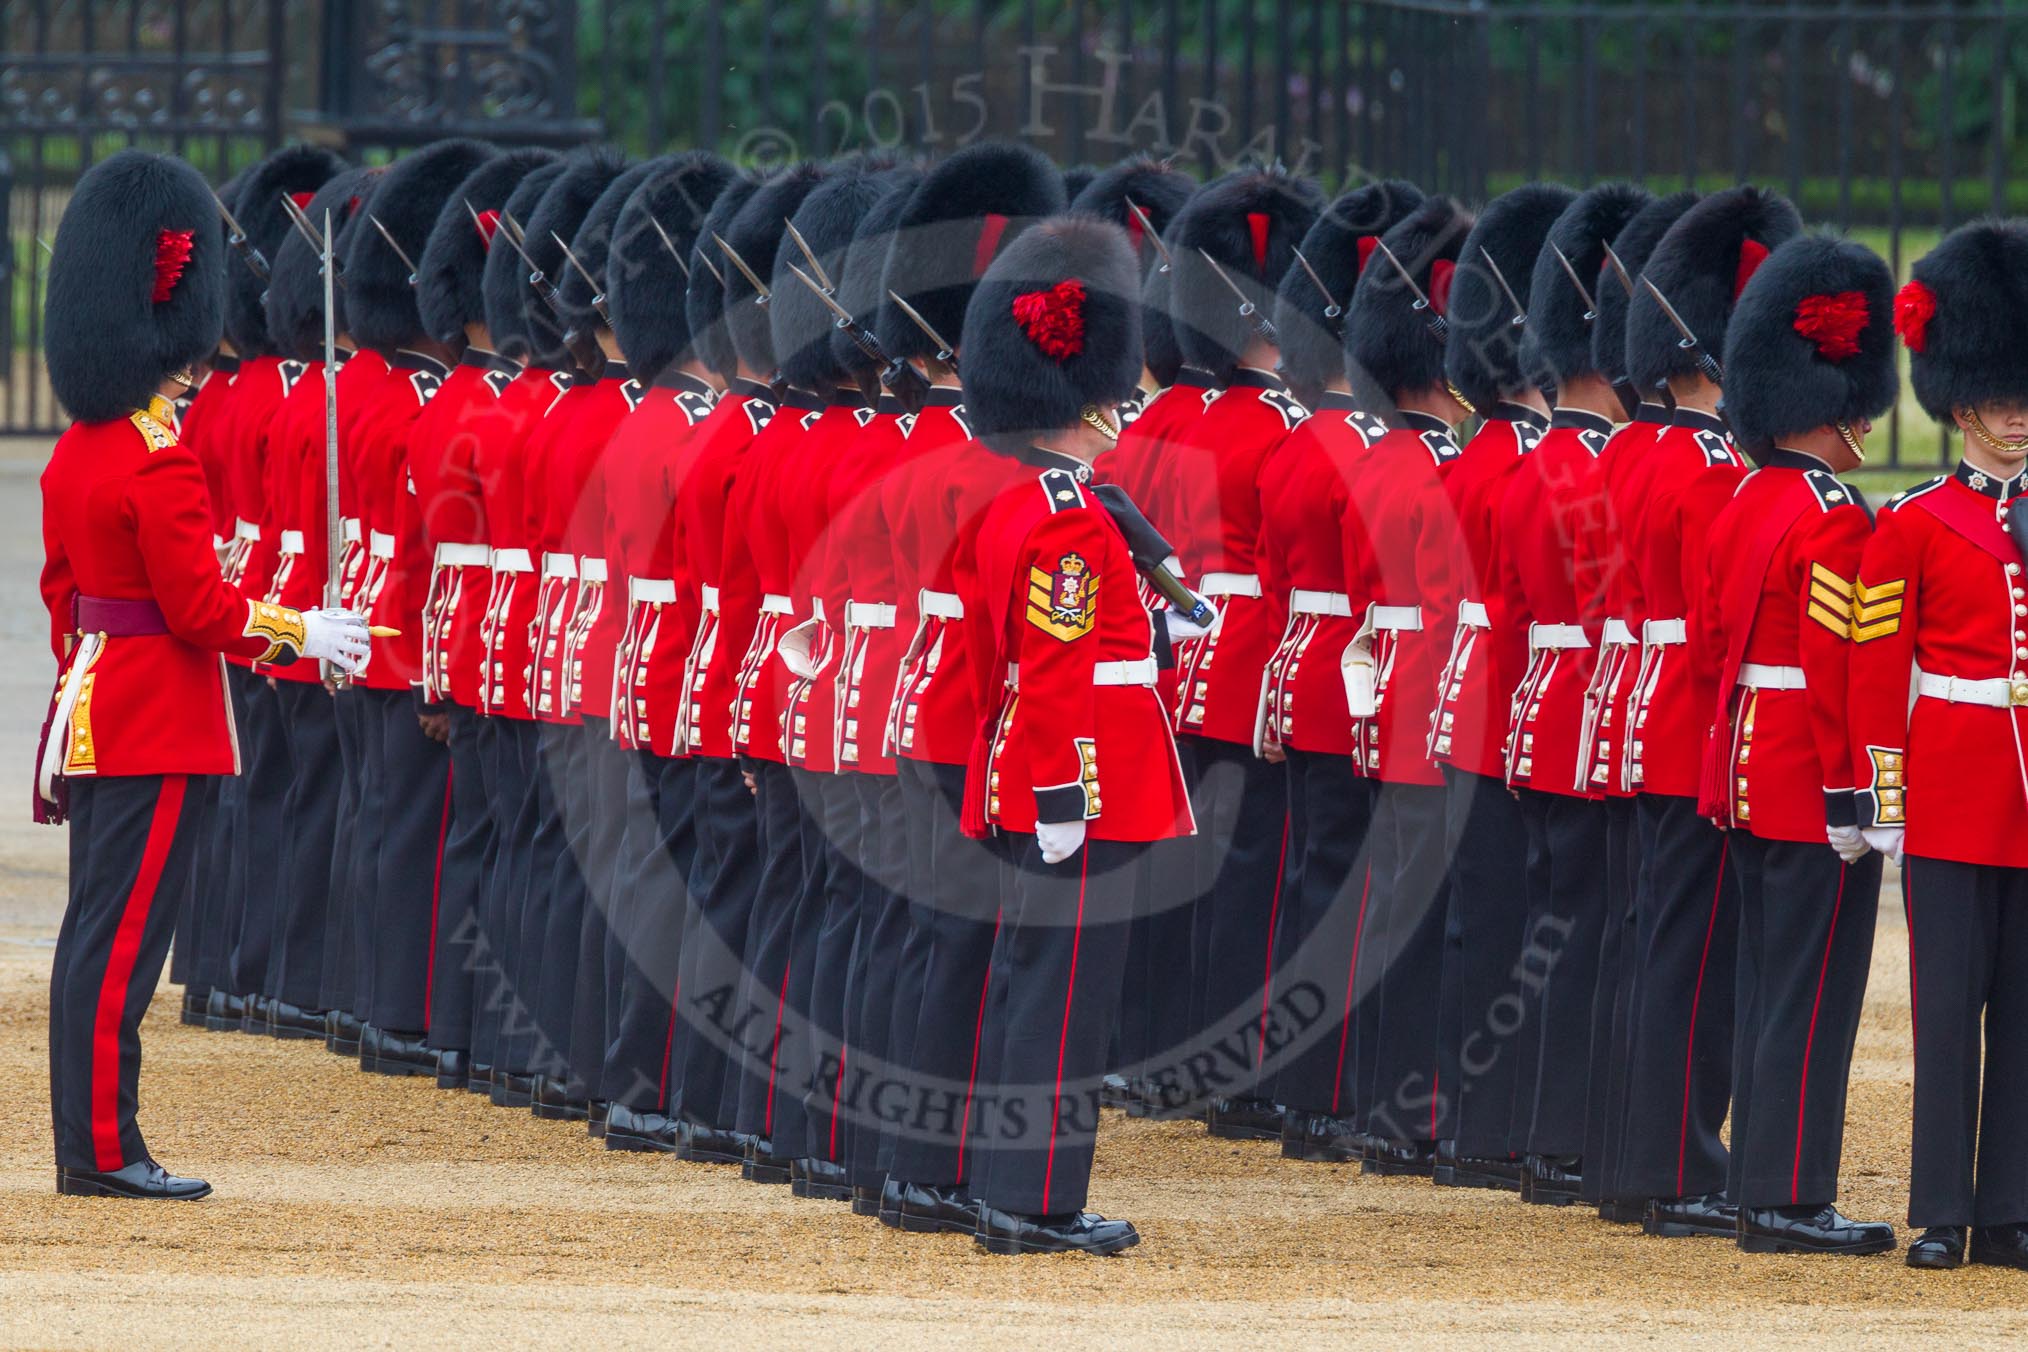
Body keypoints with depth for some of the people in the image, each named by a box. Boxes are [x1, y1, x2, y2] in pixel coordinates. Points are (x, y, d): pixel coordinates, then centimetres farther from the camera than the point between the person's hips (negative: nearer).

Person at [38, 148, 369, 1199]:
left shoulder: (74, 454, 9)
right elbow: (199, 609, -17)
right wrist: (301, 634, -5)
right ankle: (104, 1151, -5)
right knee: (122, 933, -6)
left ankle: (89, 1142, 14)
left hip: (92, 709, 9)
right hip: (159, 729, -9)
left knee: (98, 932, 11)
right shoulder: (162, 468, -19)